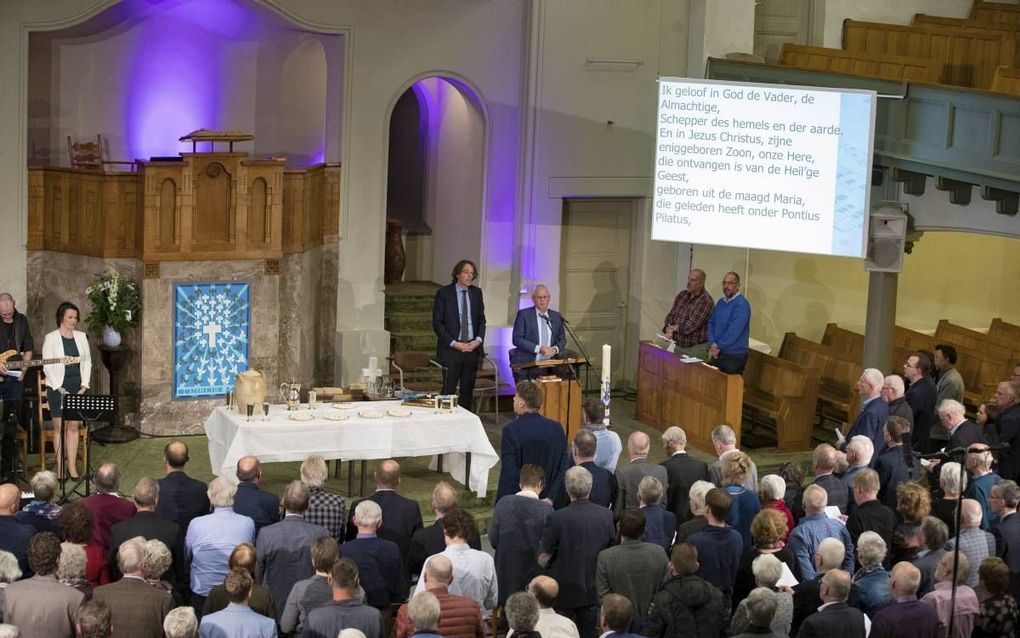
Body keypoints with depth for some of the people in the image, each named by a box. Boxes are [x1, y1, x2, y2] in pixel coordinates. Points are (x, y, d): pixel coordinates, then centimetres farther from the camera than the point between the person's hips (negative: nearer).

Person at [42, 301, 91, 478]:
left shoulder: (81, 337, 7)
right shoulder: (51, 338, -6)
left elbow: (87, 362, 10)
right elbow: (47, 367, -8)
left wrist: (84, 385, 0)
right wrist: (60, 389, -13)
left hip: (77, 389, 4)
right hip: (58, 388, -3)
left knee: (73, 426, 4)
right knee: (59, 427, 1)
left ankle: (72, 467, 7)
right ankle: (60, 468, 5)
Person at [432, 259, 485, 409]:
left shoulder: (476, 293, 10)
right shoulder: (444, 293, -4)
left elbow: (481, 319, 14)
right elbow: (437, 323, -6)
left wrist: (478, 340, -4)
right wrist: (454, 343, -14)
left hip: (472, 348, 4)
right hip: (451, 350, -4)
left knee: (468, 391, 6)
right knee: (448, 391, -3)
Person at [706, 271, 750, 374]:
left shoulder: (742, 304, -14)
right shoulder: (721, 302, 12)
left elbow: (734, 331, -21)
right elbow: (711, 323, 11)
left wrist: (718, 346, -13)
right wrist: (712, 343, -6)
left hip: (734, 357, -7)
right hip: (717, 354, 7)